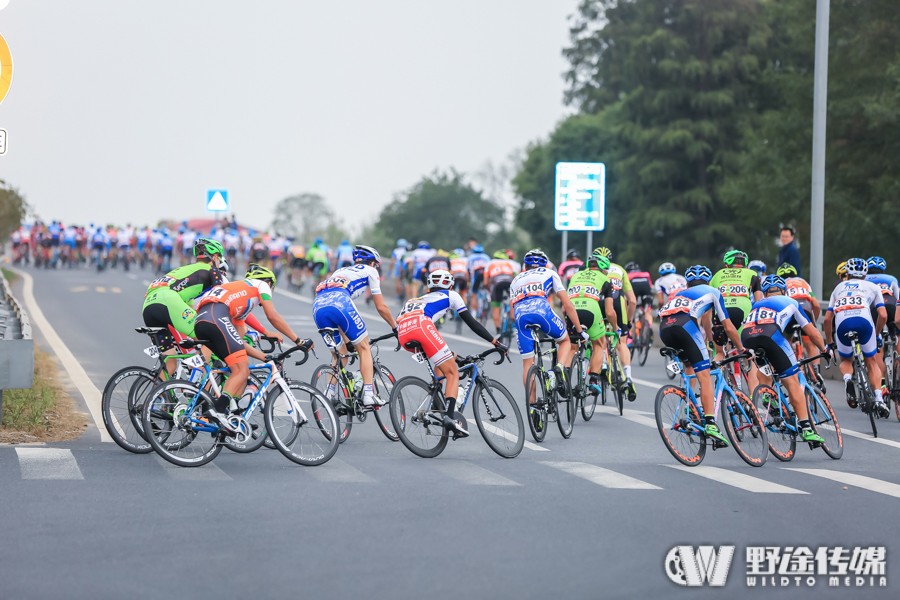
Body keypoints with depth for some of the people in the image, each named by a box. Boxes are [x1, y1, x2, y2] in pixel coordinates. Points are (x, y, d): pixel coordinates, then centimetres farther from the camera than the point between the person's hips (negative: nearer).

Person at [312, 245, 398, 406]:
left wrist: (348, 341, 48)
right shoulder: (369, 271, 25)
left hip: (318, 306, 6)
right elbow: (381, 307, 22)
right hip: (339, 303, -6)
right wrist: (395, 327, 37)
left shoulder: (341, 271, 41)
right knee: (364, 348, 8)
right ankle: (368, 394, -3)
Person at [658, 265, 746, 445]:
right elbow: (728, 328, 27)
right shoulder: (712, 292, 29)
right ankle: (710, 424, -18)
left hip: (664, 329, 5)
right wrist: (741, 349, 40)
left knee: (690, 365, 29)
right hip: (685, 324, -5)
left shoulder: (680, 293, 40)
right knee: (704, 376, -4)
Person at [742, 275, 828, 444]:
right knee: (792, 382, 3)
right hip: (771, 334, -3)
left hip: (746, 336, 3)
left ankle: (769, 397, 21)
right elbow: (811, 332, 34)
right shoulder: (790, 302, 31)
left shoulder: (757, 304, 39)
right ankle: (806, 428, -3)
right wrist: (824, 349, 48)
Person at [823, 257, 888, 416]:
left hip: (842, 323, 1)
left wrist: (830, 342, 38)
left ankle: (847, 379, -9)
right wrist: (876, 334, 30)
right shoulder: (872, 287, 28)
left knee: (845, 360, 25)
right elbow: (883, 315, 14)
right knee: (872, 361, 17)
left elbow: (827, 318, 28)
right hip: (864, 321, -1)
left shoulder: (839, 287, 34)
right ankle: (879, 399, 0)